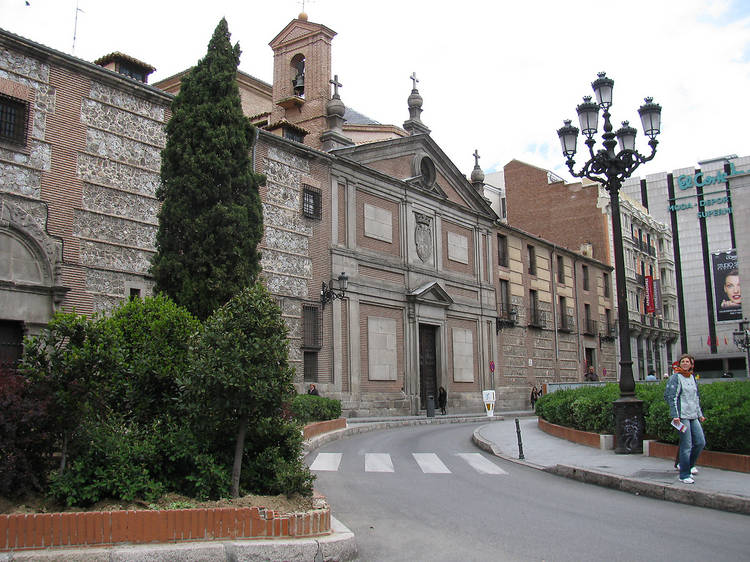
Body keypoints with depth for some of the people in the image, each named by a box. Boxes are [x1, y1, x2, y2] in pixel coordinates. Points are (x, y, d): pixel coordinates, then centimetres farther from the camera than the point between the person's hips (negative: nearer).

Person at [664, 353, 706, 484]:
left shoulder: (692, 377, 16)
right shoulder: (675, 377, -6)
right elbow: (671, 396, -12)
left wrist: (700, 414, 23)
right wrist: (675, 415, -18)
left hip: (693, 415, 7)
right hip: (682, 415, -7)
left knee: (700, 442, 5)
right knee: (686, 445, -6)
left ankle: (688, 465, 25)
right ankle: (684, 475, 3)